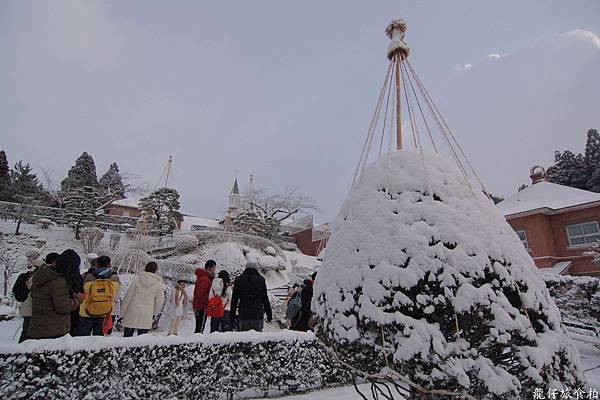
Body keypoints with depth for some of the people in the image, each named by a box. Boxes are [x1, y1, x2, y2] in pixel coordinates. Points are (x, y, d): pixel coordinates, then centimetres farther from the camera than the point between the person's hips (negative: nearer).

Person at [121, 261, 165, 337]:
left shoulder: (137, 279, -4)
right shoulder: (159, 284, -4)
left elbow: (128, 297, -1)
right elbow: (159, 301, 1)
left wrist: (122, 313, 7)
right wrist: (154, 314, 15)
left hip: (132, 313, 0)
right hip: (146, 316, 0)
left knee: (127, 337, 11)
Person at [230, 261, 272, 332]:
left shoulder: (239, 280, 5)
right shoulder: (261, 280, 2)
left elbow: (234, 299, 6)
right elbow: (265, 299, 4)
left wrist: (232, 314, 12)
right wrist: (269, 314, 10)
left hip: (243, 315, 1)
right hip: (257, 315, -1)